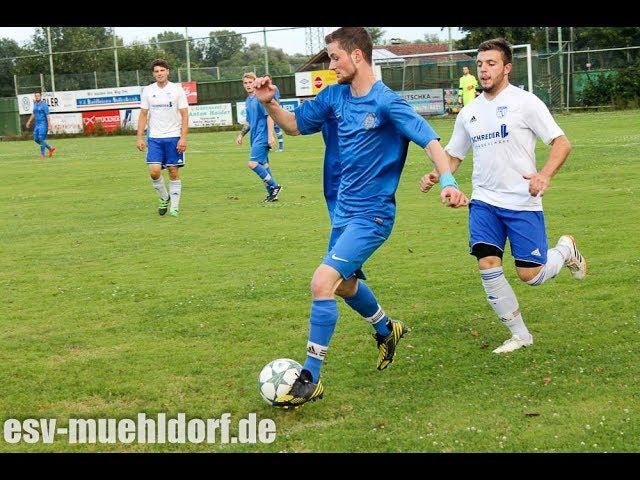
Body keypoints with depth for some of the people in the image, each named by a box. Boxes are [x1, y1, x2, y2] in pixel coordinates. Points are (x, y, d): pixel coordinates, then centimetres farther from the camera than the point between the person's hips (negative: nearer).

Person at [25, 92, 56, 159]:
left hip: (43, 124, -8)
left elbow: (47, 115, -14)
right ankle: (50, 148, 19)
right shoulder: (35, 104, 13)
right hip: (37, 124, 8)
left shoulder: (44, 104, -10)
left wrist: (49, 125, -20)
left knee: (41, 138, -11)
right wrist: (29, 121, 23)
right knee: (36, 139, 7)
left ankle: (42, 154, -3)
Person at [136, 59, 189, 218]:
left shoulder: (177, 89, -1)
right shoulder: (148, 91, 5)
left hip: (174, 137, -2)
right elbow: (143, 115, 10)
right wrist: (140, 138, 2)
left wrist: (183, 138, -11)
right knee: (154, 171, -10)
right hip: (154, 137, 2)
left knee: (174, 172, 1)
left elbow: (184, 115, -2)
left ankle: (175, 206, 10)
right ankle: (164, 197, 15)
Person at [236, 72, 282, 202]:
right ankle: (272, 193, 16)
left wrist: (270, 136, -21)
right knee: (263, 165, 10)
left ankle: (274, 186, -7)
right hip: (255, 138, 9)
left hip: (262, 137, -9)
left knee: (252, 163, -16)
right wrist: (241, 134, 18)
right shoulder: (248, 100, 16)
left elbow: (269, 116, -16)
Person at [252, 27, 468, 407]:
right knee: (344, 284, 26)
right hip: (344, 208, 9)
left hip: (372, 214, -9)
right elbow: (294, 125, 14)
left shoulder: (386, 103, -18)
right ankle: (387, 330, 55)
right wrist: (270, 103, -6)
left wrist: (448, 181, -39)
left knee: (322, 282, -20)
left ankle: (311, 379, -10)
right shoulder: (335, 96, 3)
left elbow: (430, 141, -23)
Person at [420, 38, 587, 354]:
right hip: (483, 201, 4)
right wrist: (435, 176, -3)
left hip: (523, 202, -4)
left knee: (530, 275, -6)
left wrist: (545, 175, -26)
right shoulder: (469, 113, 10)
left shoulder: (525, 102, -6)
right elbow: (453, 156, 18)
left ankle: (566, 249, 28)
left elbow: (562, 143, -8)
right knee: (487, 265, -11)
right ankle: (520, 335, 6)